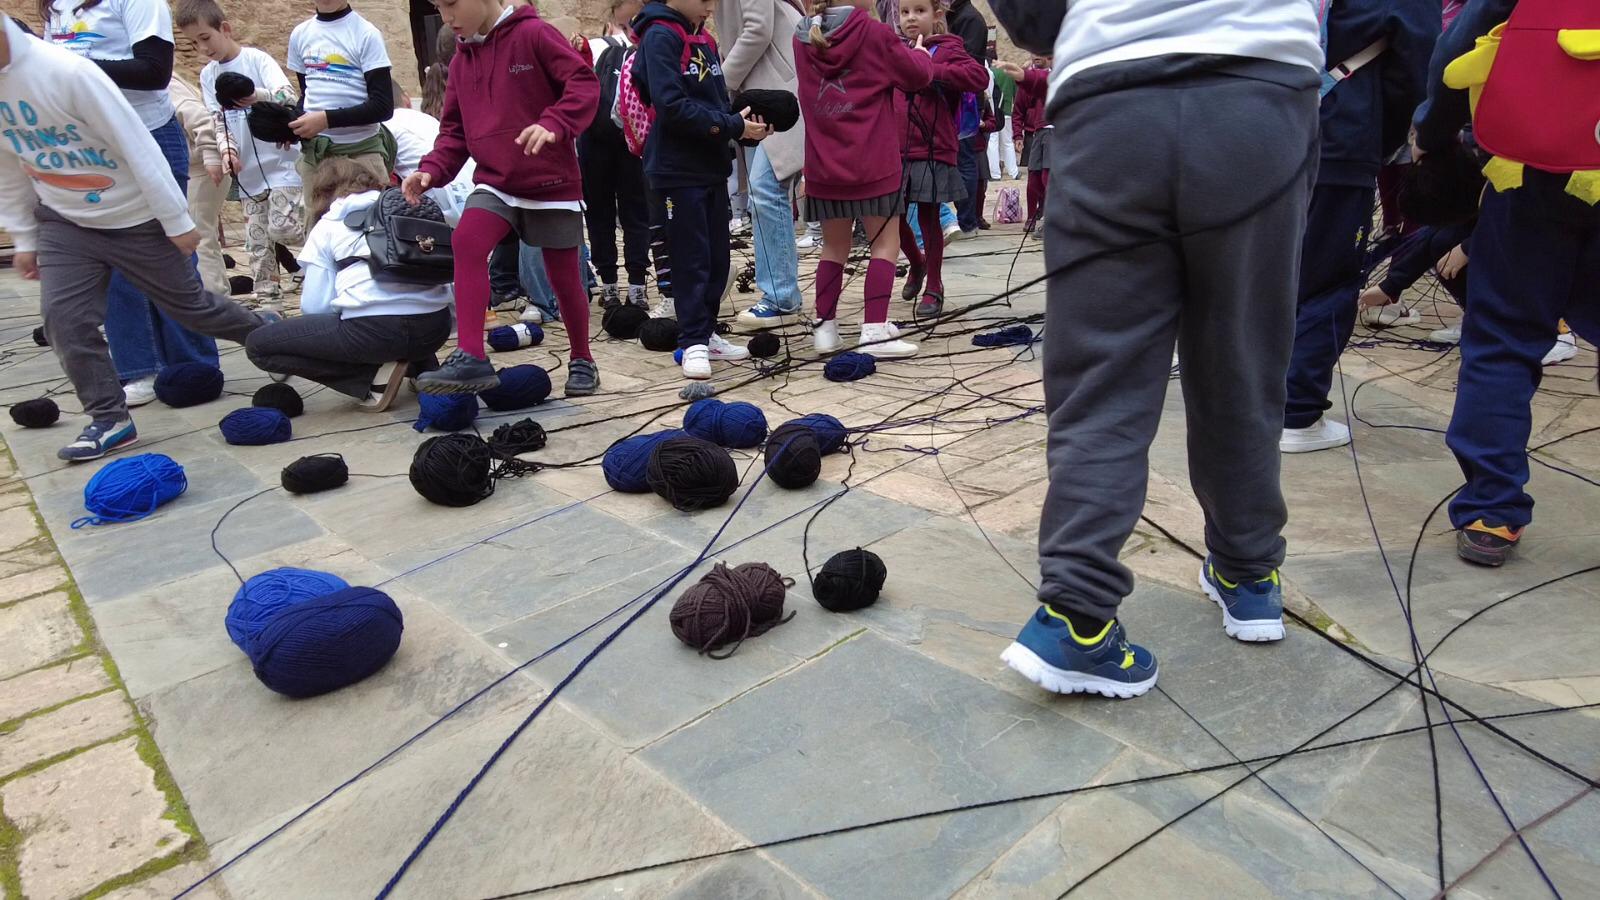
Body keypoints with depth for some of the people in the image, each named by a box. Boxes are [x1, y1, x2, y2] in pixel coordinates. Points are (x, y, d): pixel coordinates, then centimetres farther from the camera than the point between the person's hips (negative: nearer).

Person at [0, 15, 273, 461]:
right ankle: (109, 419, 5)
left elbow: (135, 145, -21)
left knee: (187, 303, 8)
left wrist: (176, 219, -17)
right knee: (63, 317, -7)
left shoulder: (66, 71, -25)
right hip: (64, 223, 5)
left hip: (134, 218, -5)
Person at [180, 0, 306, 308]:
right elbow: (218, 120, 5)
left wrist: (258, 94, -41)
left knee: (282, 228, -15)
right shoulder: (208, 75, 10)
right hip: (249, 170, 6)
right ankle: (268, 301, 11)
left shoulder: (257, 59, -6)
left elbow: (289, 95, -21)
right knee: (257, 241, 6)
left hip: (280, 162, -6)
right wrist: (227, 151, -14)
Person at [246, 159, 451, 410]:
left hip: (374, 330, -5)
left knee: (258, 344, 12)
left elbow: (316, 307, 9)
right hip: (437, 326, 6)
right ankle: (424, 368, 13)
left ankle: (374, 377, -1)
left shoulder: (327, 226, 13)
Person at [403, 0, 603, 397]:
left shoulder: (534, 34, -8)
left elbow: (584, 83, -16)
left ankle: (581, 360, 27)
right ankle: (471, 357, -24)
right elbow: (455, 129, 13)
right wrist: (433, 169, -4)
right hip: (495, 183, 4)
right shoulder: (462, 60, 10)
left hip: (552, 183, -4)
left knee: (564, 277, 4)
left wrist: (553, 124, -32)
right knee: (467, 241, -22)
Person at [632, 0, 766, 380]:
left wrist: (747, 124, -6)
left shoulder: (704, 40, 15)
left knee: (718, 256, 11)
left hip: (713, 166, 8)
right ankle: (694, 342, 6)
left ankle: (707, 332, 23)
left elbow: (719, 101, 14)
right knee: (691, 257, -3)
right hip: (679, 168, -8)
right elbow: (672, 106, -20)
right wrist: (733, 126, -20)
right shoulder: (660, 37, -10)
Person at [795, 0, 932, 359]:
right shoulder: (874, 34, -6)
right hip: (872, 164, -4)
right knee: (885, 244, 3)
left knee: (834, 247, 15)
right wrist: (920, 53, 23)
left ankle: (824, 326, 14)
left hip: (824, 165, 5)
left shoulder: (803, 40, 5)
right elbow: (919, 75, 2)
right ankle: (874, 331, -5)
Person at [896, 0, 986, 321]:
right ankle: (917, 263, 36)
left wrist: (932, 70, -21)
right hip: (896, 153, 5)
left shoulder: (947, 49, -2)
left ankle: (933, 288, 14)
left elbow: (979, 76, -17)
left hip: (933, 153, -5)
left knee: (928, 219, 1)